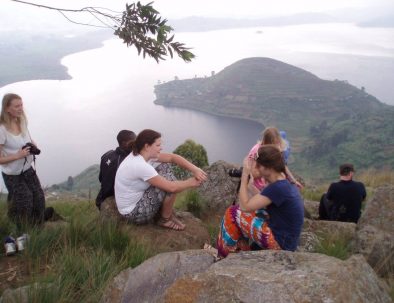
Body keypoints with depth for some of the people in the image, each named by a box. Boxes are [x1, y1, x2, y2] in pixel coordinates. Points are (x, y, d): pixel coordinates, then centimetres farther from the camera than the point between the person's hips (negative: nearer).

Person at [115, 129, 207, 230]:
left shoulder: (140, 154, -4)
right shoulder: (140, 165, -31)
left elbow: (172, 157, -1)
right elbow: (171, 187, -29)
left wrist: (195, 169, -13)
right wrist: (191, 182, -12)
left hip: (138, 197, 9)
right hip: (134, 213, -9)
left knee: (165, 167, 6)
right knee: (170, 184, -18)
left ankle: (167, 210, 13)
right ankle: (165, 219, 5)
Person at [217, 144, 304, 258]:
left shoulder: (277, 188, -25)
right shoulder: (285, 183, 5)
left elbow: (245, 206, -20)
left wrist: (245, 173, -16)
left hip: (279, 243, -9)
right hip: (285, 239, 9)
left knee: (233, 214, -6)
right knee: (240, 213, 15)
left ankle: (223, 256, 11)